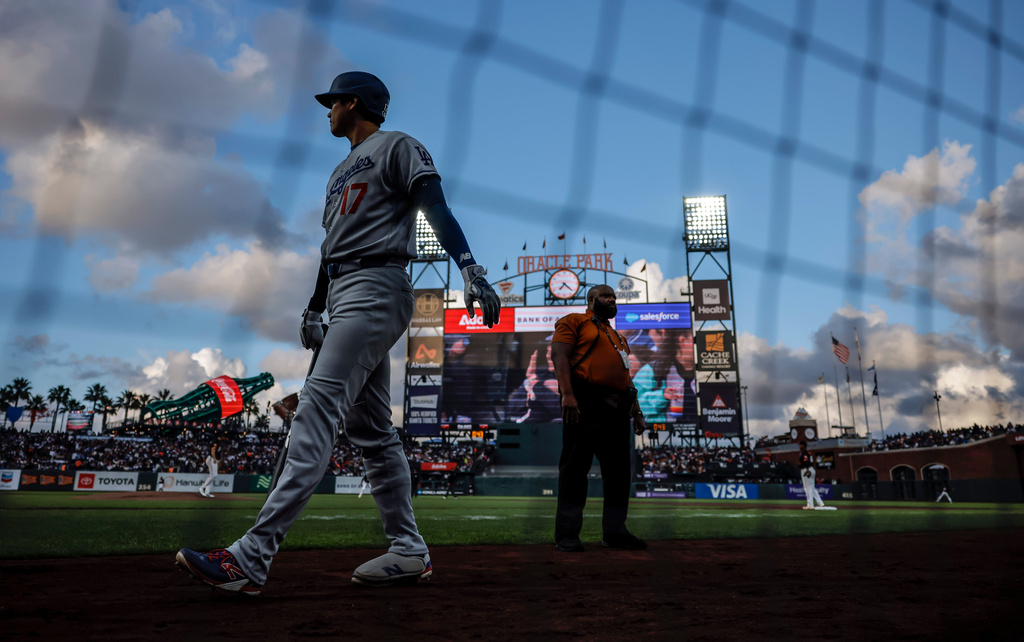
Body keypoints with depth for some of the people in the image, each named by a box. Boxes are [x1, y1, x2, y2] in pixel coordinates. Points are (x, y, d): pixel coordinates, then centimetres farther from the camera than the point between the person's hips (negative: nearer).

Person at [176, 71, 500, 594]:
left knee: (317, 408, -20)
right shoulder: (342, 172, 30)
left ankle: (252, 557, -24)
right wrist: (313, 309, 24)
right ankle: (409, 551, 9)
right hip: (343, 296, 10)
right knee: (369, 427, 5)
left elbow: (437, 208, -12)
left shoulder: (397, 147, 3)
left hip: (376, 289, -10)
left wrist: (470, 269, -27)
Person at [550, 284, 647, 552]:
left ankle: (615, 531, 13)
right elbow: (559, 355, -8)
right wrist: (568, 395, -20)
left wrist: (636, 409, 17)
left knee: (618, 472, 6)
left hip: (617, 409, 8)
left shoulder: (617, 337, 30)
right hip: (585, 404, -8)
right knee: (575, 468, -6)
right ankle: (567, 535, -2)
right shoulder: (575, 321, 6)